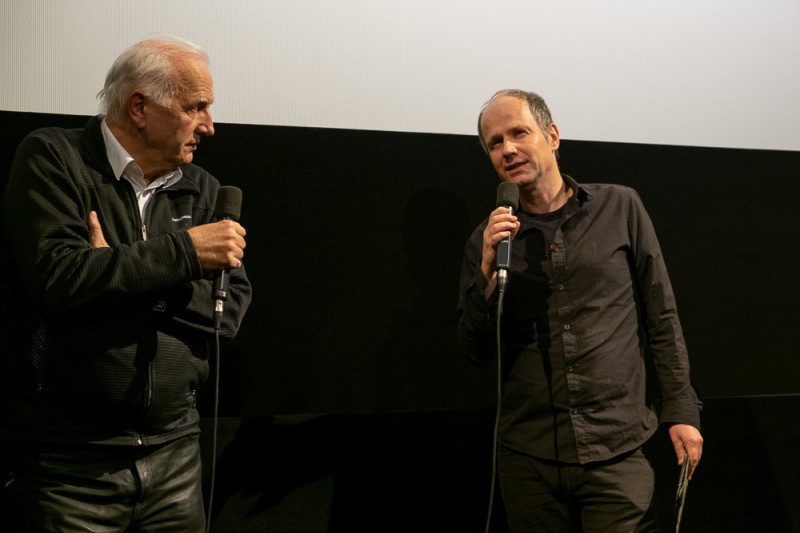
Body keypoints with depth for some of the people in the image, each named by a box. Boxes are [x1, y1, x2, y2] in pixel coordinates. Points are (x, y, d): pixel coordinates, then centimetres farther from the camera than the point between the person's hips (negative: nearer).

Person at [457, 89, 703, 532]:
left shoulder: (620, 208, 3)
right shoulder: (487, 239, 5)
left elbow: (661, 319, 6)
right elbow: (476, 351, 3)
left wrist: (681, 410, 2)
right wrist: (489, 271, -10)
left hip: (616, 450, -1)